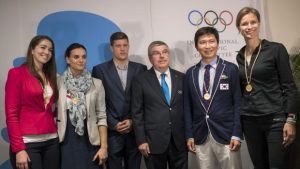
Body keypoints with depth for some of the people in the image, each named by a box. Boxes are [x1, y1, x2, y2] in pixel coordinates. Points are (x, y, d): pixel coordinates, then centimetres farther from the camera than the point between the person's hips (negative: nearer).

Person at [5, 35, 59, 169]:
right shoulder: (17, 73, -3)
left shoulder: (50, 76, 13)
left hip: (51, 141, 6)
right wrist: (18, 149, -13)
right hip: (27, 143, -5)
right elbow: (11, 114, -8)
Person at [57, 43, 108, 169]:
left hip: (90, 143, 0)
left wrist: (104, 146, -5)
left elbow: (102, 117, 1)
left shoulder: (96, 84, 1)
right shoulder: (58, 83, 1)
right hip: (65, 143, 0)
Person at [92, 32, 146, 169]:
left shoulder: (140, 69, 6)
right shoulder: (100, 70, 1)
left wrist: (133, 121, -5)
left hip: (134, 130, 2)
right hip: (112, 131, -1)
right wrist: (114, 124, -8)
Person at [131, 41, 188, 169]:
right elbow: (137, 112, -2)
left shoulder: (181, 78, 6)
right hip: (154, 141, -2)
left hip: (179, 140, 2)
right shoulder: (141, 80, -1)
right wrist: (141, 140, -7)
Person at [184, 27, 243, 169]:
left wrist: (236, 134, -8)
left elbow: (238, 103, -2)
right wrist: (189, 135, 4)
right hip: (200, 137, 2)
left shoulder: (231, 69, 0)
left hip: (225, 134, -2)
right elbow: (187, 106, 9)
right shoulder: (190, 73, 7)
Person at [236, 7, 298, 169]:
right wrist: (238, 118, 12)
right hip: (249, 121, 5)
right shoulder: (240, 56, 9)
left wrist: (291, 119, -13)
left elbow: (289, 86, -7)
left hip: (275, 119, -4)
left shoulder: (276, 49, -5)